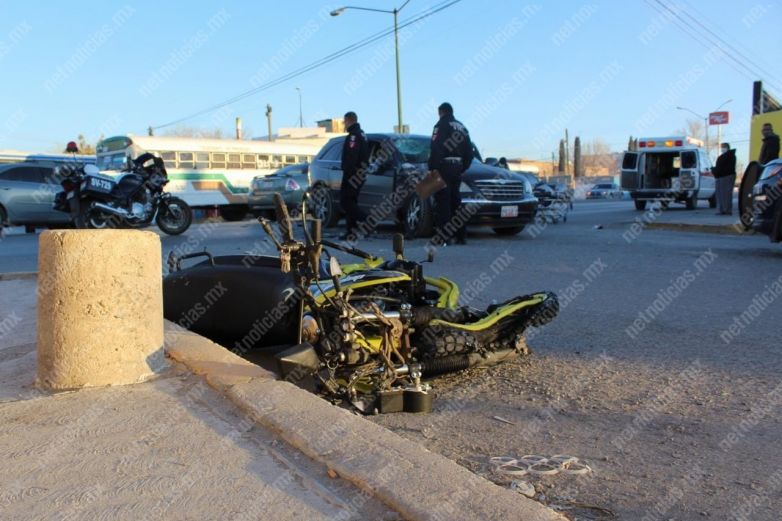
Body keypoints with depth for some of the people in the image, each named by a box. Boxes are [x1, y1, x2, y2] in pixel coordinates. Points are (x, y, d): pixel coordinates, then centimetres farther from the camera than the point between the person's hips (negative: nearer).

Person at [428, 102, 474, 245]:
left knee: (443, 202, -6)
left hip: (444, 167, -7)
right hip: (457, 167, 7)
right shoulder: (461, 127, 18)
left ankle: (445, 236, -10)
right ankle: (461, 236, 15)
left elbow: (436, 149, -16)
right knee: (455, 201, 13)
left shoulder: (441, 125, -6)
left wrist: (432, 169, -14)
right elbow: (469, 152, 18)